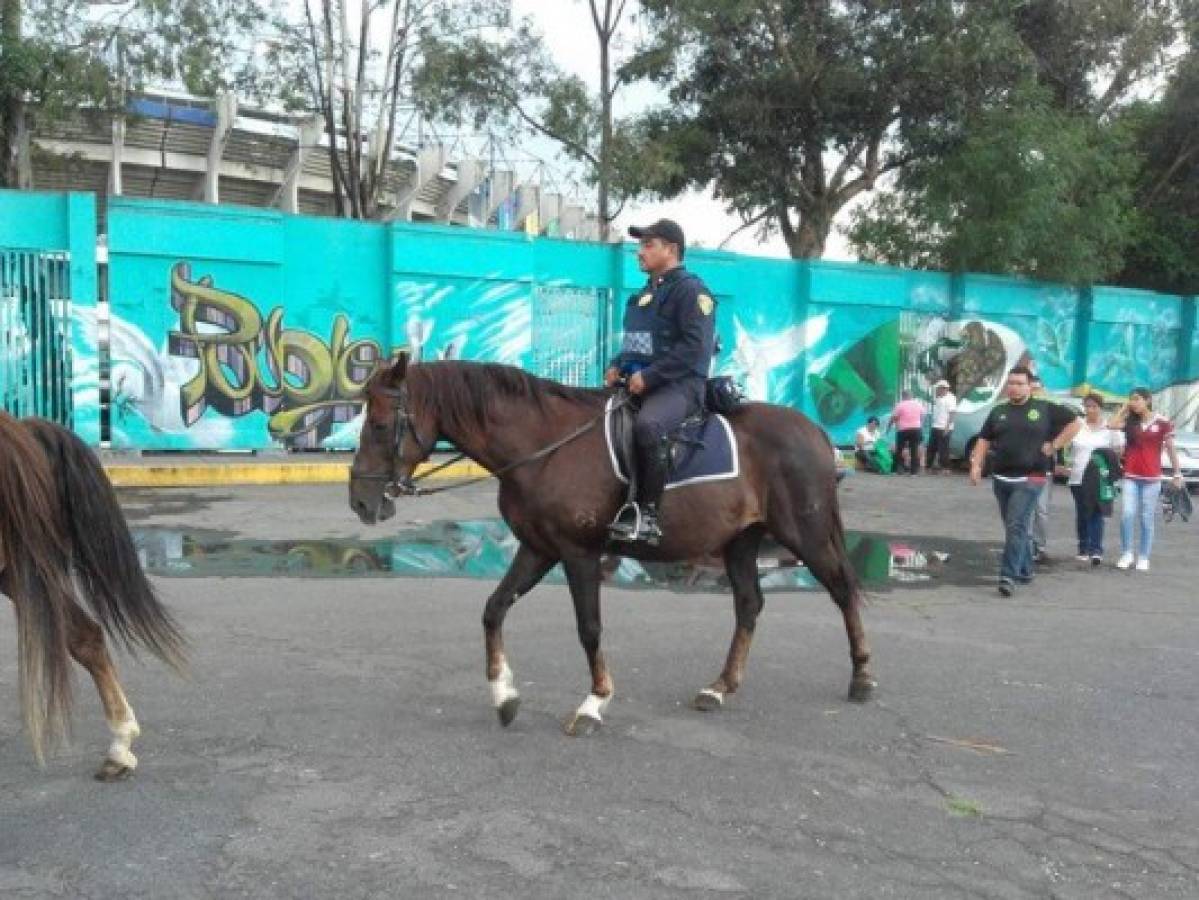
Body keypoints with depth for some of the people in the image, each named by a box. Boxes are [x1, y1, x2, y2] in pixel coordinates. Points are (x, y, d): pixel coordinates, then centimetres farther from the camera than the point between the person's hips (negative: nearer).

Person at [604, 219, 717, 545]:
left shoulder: (689, 289, -6)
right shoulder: (645, 294, 21)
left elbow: (695, 346, -17)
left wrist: (649, 376, -21)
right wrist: (617, 365, 6)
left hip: (680, 383, -10)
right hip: (638, 381, 10)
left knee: (647, 425, -38)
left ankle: (647, 513, -30)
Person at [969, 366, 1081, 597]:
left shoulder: (1045, 409, 2)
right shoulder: (998, 411, 12)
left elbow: (1075, 423, 7)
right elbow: (984, 440, 12)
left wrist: (1054, 445, -2)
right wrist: (976, 465, 0)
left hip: (1029, 479, -5)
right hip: (1001, 478, 5)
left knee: (1016, 526, -14)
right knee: (1016, 528, 13)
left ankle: (1009, 575, -16)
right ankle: (1025, 570, 27)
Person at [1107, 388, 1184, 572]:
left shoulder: (1162, 423, -2)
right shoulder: (1129, 421, 6)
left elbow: (1170, 449, 1)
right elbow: (1111, 424, -11)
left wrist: (1177, 473, 0)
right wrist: (1125, 408, -1)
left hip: (1152, 479, -2)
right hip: (1130, 477, 2)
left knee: (1147, 519, 6)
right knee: (1127, 515, -8)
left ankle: (1143, 557, 14)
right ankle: (1126, 553, 6)